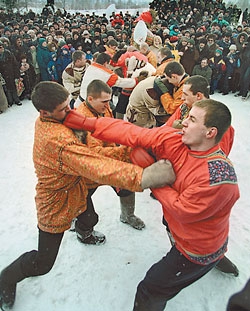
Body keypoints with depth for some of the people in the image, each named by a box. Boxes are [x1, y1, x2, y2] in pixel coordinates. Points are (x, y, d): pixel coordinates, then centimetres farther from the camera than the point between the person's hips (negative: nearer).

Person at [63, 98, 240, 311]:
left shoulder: (218, 176, -37)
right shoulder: (174, 139, -20)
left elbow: (182, 210, -28)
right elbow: (132, 134, -22)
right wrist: (86, 123, -24)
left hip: (198, 251, -7)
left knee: (150, 292, 3)